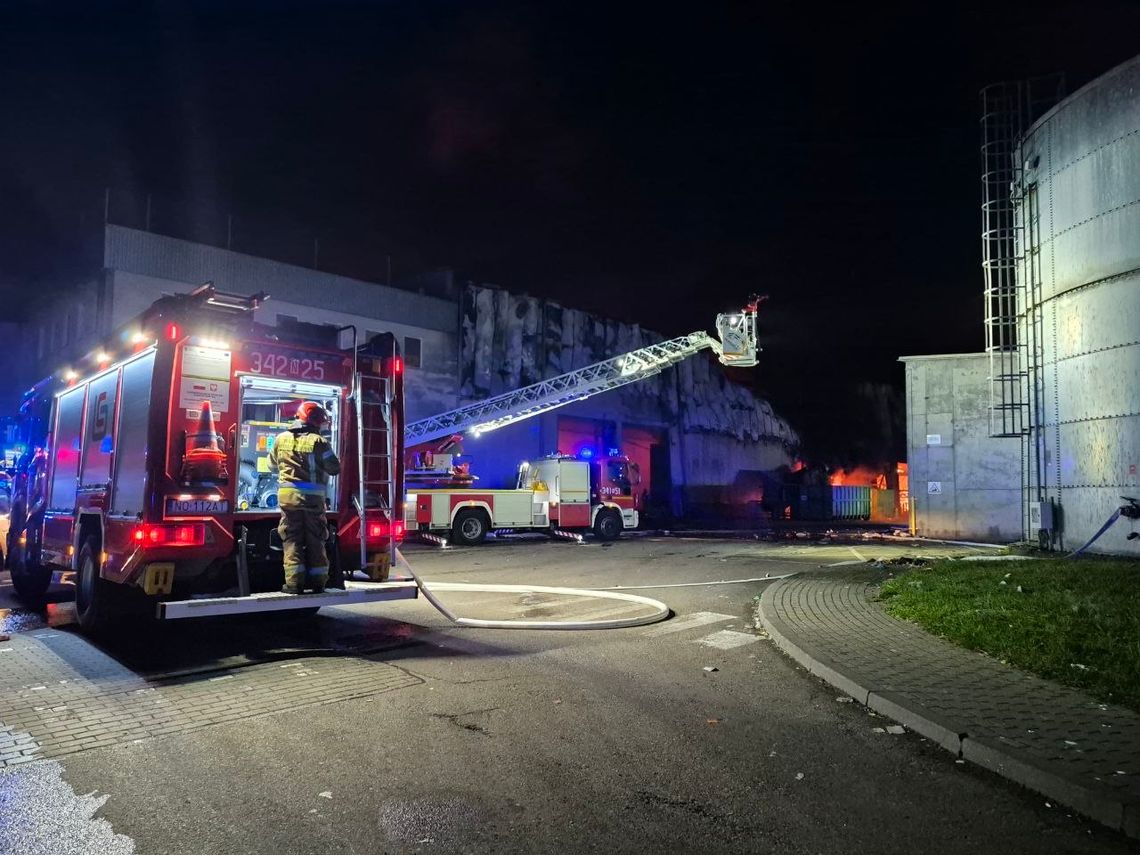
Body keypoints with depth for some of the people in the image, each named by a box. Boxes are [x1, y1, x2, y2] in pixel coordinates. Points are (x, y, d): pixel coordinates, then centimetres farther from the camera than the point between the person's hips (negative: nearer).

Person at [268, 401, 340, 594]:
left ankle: (294, 582, 1)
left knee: (292, 539, 6)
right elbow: (334, 468, -4)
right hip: (314, 498, -2)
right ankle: (318, 581, 12)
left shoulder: (281, 438, 5)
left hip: (288, 495, 2)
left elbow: (272, 466, 16)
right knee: (315, 540, 8)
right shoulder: (318, 441, -7)